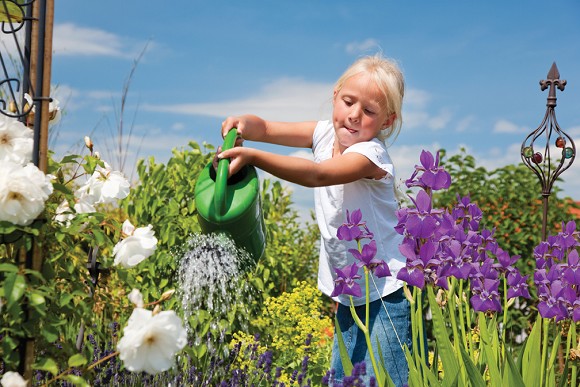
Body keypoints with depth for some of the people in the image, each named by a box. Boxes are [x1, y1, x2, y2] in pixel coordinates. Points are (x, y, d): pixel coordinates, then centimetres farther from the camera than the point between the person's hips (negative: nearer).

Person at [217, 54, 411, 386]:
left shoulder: (372, 154, -23)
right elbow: (267, 128, -1)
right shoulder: (326, 133, 0)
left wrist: (252, 156, -47)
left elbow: (318, 175, -39)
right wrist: (243, 124, -25)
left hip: (387, 292, -8)